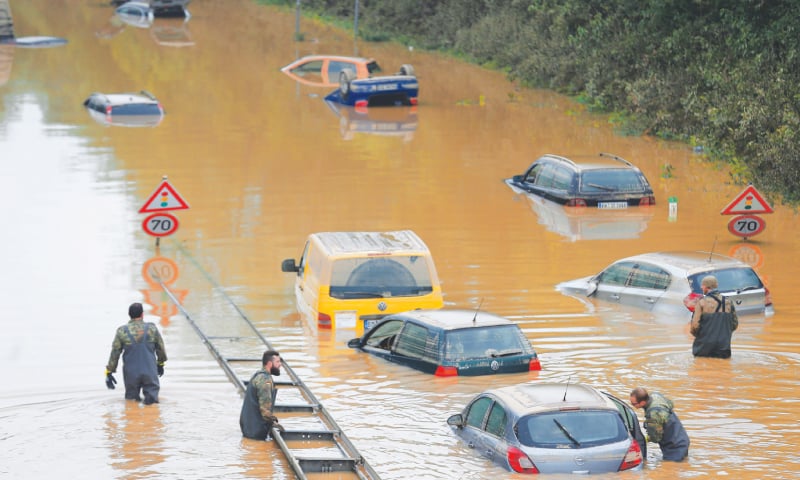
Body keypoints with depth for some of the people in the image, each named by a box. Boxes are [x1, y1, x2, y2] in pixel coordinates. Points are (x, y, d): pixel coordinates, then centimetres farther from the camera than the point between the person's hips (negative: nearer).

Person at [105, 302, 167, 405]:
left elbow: (114, 353, -2)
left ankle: (133, 396, -6)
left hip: (131, 373, 1)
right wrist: (160, 363, 26)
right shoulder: (152, 328, -2)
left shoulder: (122, 331, -5)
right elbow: (160, 348, 9)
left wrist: (109, 372, 7)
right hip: (150, 372, -1)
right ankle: (151, 395, -10)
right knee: (152, 388, 18)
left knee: (130, 395, 22)